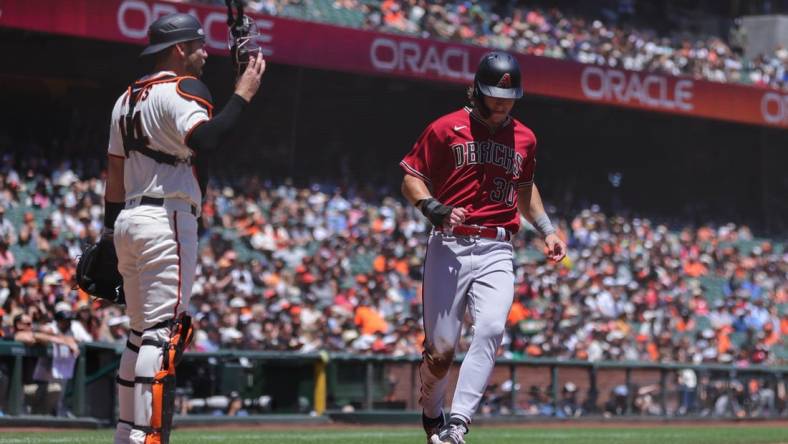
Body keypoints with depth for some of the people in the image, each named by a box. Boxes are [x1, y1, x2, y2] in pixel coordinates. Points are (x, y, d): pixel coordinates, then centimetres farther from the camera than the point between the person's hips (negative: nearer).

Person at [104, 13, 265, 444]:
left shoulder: (127, 98, 18)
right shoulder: (182, 89, -8)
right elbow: (205, 140, -28)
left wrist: (109, 233, 22)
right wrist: (242, 95, -20)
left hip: (128, 220, 9)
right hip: (167, 220, -9)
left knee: (141, 331, 15)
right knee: (164, 331, -11)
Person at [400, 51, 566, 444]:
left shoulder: (525, 139, 15)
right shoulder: (446, 129, 2)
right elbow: (411, 179, 3)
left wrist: (546, 229, 19)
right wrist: (434, 208, -16)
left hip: (497, 253, 2)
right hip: (449, 248, -2)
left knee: (490, 330, -22)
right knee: (441, 351, -3)